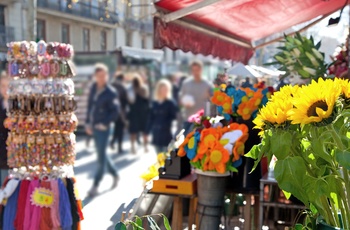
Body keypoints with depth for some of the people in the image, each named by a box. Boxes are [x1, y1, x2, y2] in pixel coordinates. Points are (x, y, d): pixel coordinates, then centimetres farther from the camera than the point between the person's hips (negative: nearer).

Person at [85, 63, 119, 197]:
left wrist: (104, 124, -15)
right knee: (102, 155, 17)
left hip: (103, 129, -7)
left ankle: (95, 186, 7)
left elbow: (115, 112, -10)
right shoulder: (94, 87, 7)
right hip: (94, 128, 7)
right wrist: (88, 123, 10)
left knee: (101, 158, -1)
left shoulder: (110, 93, -12)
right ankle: (115, 175, 37)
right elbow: (90, 106, 13)